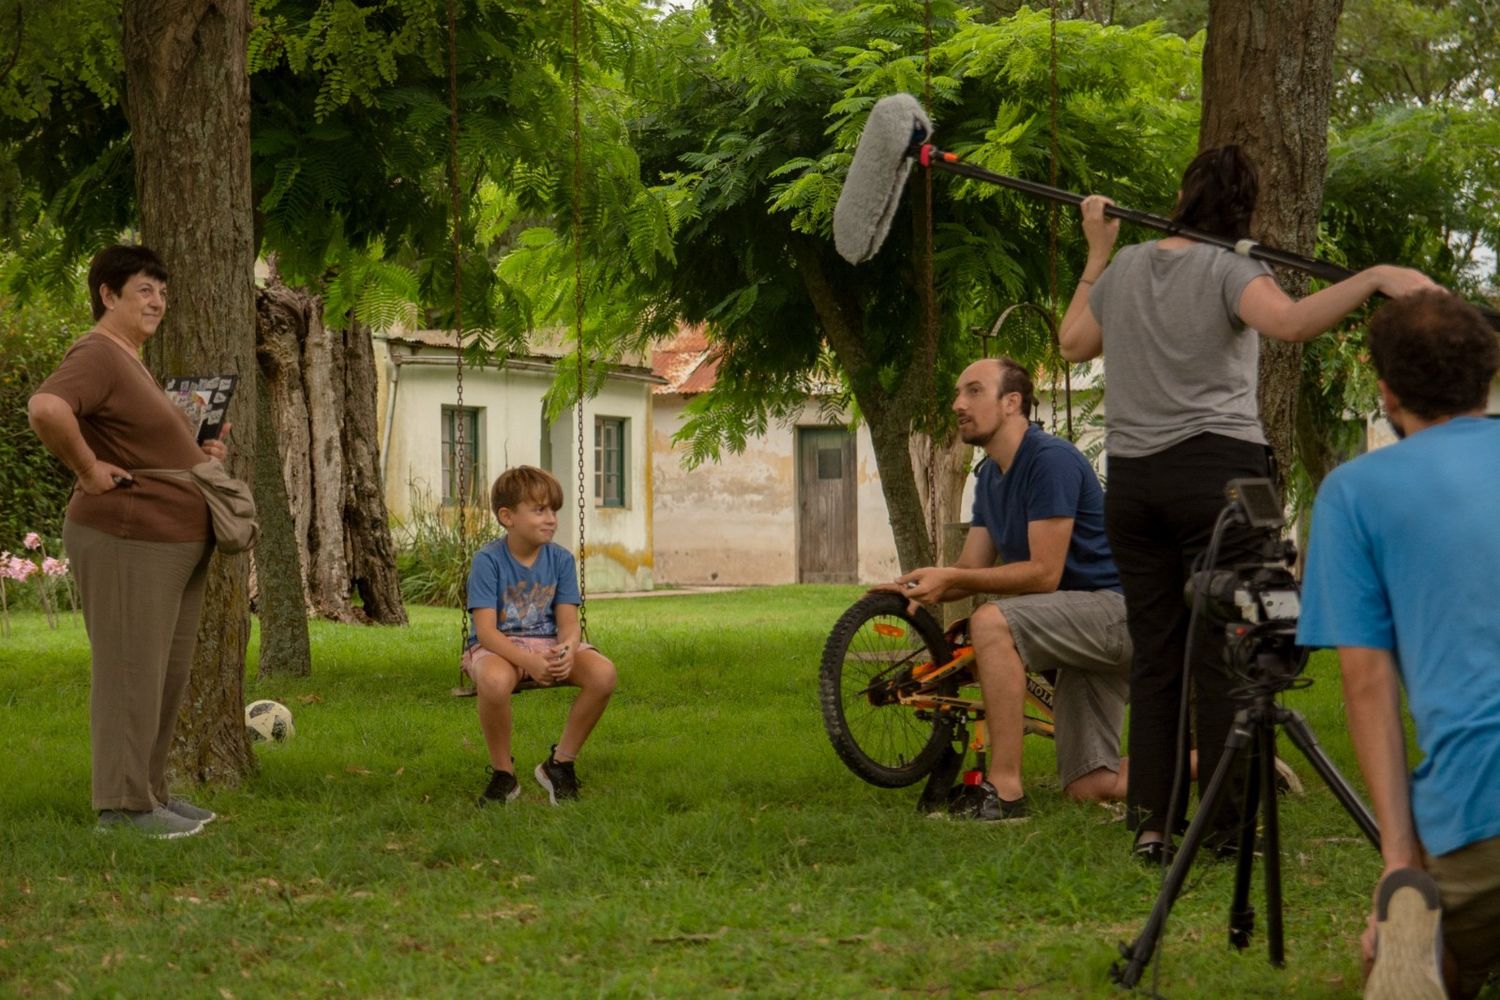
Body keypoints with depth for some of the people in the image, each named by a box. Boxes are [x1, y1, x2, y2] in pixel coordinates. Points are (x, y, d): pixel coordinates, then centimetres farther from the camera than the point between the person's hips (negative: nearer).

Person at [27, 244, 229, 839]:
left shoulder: (131, 362, 19)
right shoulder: (97, 356, -14)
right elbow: (46, 409, -34)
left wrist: (197, 457, 16)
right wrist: (88, 471, -24)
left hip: (174, 543, 10)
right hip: (128, 543, -10)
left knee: (168, 676, 15)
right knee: (131, 672, -6)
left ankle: (150, 791, 24)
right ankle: (124, 805, -1)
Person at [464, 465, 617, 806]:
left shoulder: (560, 559, 1)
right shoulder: (488, 560, -12)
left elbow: (568, 622, -4)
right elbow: (486, 630, -19)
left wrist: (567, 650, -30)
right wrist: (529, 662, -34)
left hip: (549, 644, 4)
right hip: (498, 647, -4)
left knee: (603, 673, -25)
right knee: (495, 681, -41)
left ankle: (561, 762, -4)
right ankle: (503, 774, -15)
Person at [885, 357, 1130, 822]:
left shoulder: (1051, 460, -17)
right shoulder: (990, 475, 12)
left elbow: (1044, 573, -22)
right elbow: (972, 571, 9)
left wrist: (949, 577, -23)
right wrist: (916, 587, -11)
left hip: (1115, 608, -10)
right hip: (1085, 625, 10)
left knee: (992, 623, -31)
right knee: (1089, 788, 5)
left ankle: (1005, 791, -30)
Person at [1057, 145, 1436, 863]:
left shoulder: (1123, 268, 10)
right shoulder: (1229, 270, -6)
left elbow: (1073, 343, 26)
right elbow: (1288, 322, -26)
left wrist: (1095, 254, 34)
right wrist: (1375, 279, -28)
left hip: (1130, 480, 5)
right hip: (1217, 469, -5)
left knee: (1153, 656, 9)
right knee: (1223, 655, -1)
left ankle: (1152, 823, 7)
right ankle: (1227, 825, -1)